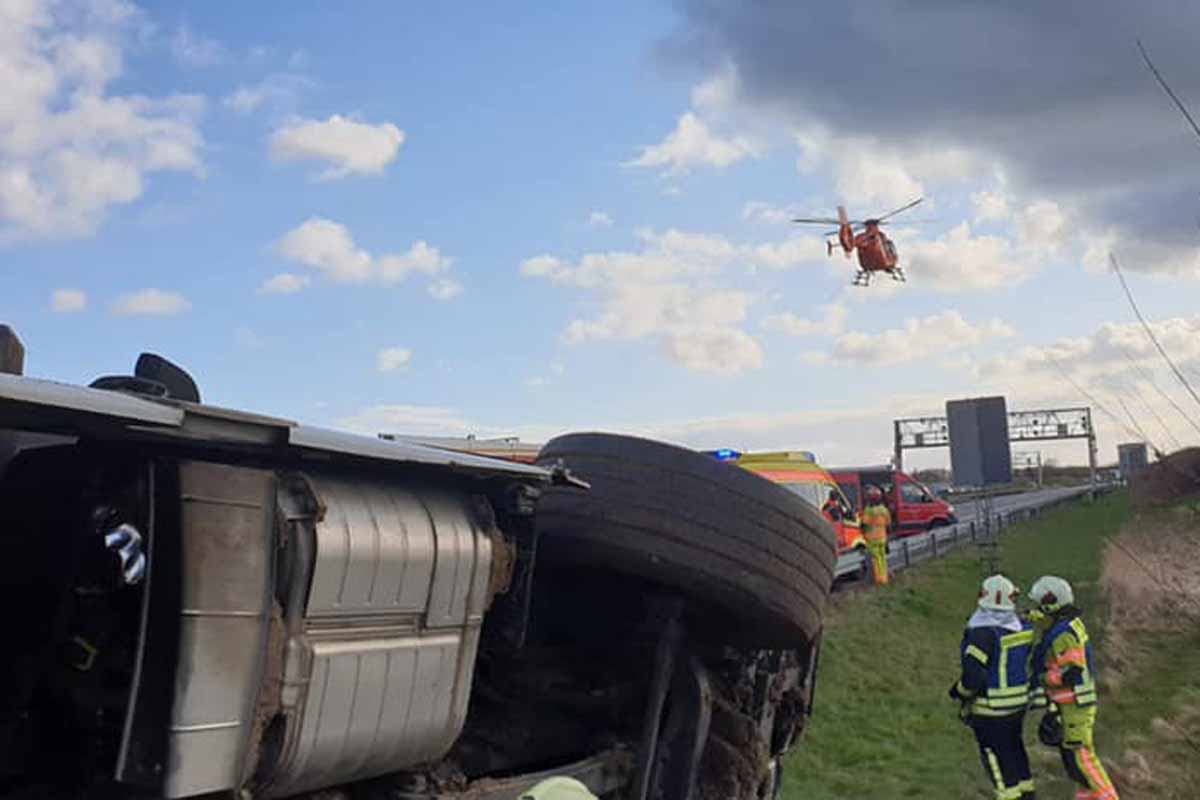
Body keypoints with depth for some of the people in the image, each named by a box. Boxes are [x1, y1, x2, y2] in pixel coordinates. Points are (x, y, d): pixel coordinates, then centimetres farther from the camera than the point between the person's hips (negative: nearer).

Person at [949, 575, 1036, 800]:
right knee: (1014, 749, 24)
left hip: (991, 709, -7)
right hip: (1019, 702, 7)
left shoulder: (984, 633, -27)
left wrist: (958, 691, -9)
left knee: (997, 756, 9)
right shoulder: (1022, 627, -5)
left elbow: (973, 677, -28)